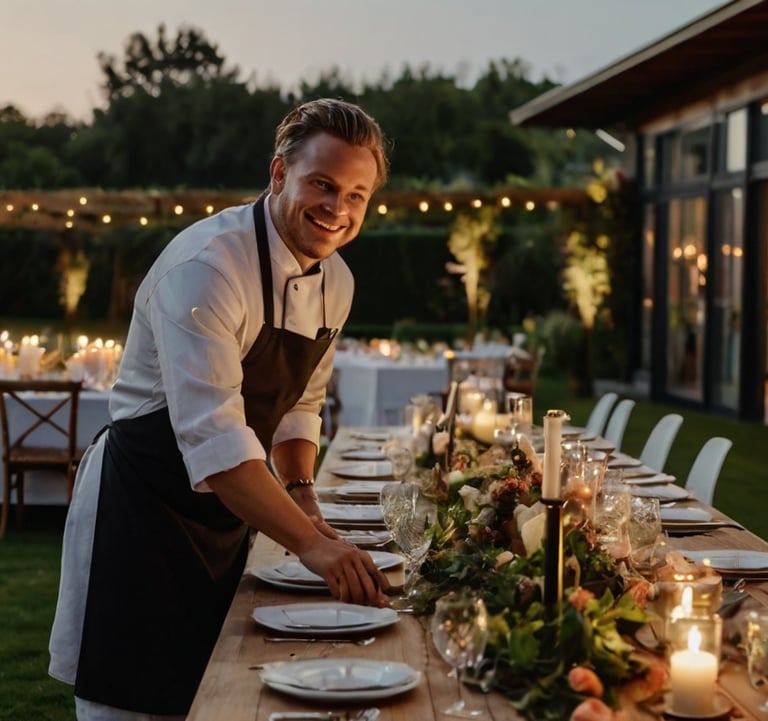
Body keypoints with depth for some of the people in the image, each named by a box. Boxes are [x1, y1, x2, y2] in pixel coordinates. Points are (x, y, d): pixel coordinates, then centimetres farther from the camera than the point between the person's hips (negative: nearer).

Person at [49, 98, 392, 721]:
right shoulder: (207, 265, -25)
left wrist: (302, 495, -2)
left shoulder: (336, 282, 2)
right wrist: (309, 542, -38)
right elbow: (211, 434, -34)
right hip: (142, 508, -8)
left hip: (225, 518, 8)